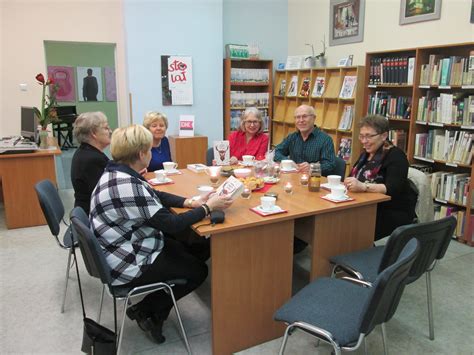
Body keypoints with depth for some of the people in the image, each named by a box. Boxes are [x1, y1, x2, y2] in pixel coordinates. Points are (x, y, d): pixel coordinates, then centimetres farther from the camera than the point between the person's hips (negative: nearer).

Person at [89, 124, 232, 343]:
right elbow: (172, 225, -27)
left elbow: (155, 196, 10)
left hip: (125, 250, 10)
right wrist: (208, 207, -15)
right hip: (128, 265, -9)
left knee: (190, 250, 20)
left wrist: (192, 202, -1)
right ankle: (146, 311, 16)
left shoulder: (116, 172, 0)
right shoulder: (128, 186, -31)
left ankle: (153, 310, 24)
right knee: (198, 270, 5)